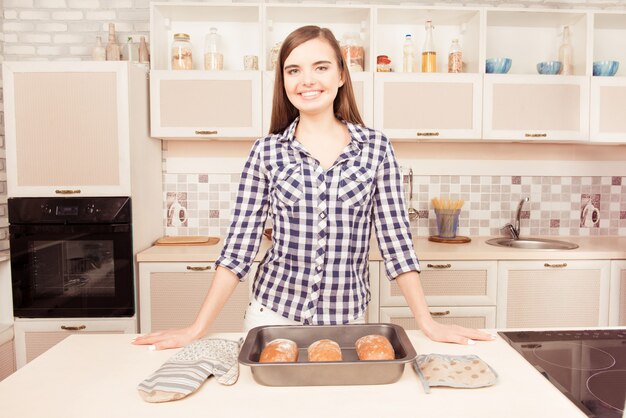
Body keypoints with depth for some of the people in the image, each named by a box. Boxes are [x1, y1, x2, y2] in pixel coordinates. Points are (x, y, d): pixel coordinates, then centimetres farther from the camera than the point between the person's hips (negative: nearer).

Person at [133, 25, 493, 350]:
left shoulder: (376, 148, -4)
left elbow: (396, 239, -3)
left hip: (347, 319, 0)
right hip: (273, 314, 1)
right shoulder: (267, 152, -4)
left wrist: (428, 322, -5)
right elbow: (240, 244, -4)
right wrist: (197, 329, -7)